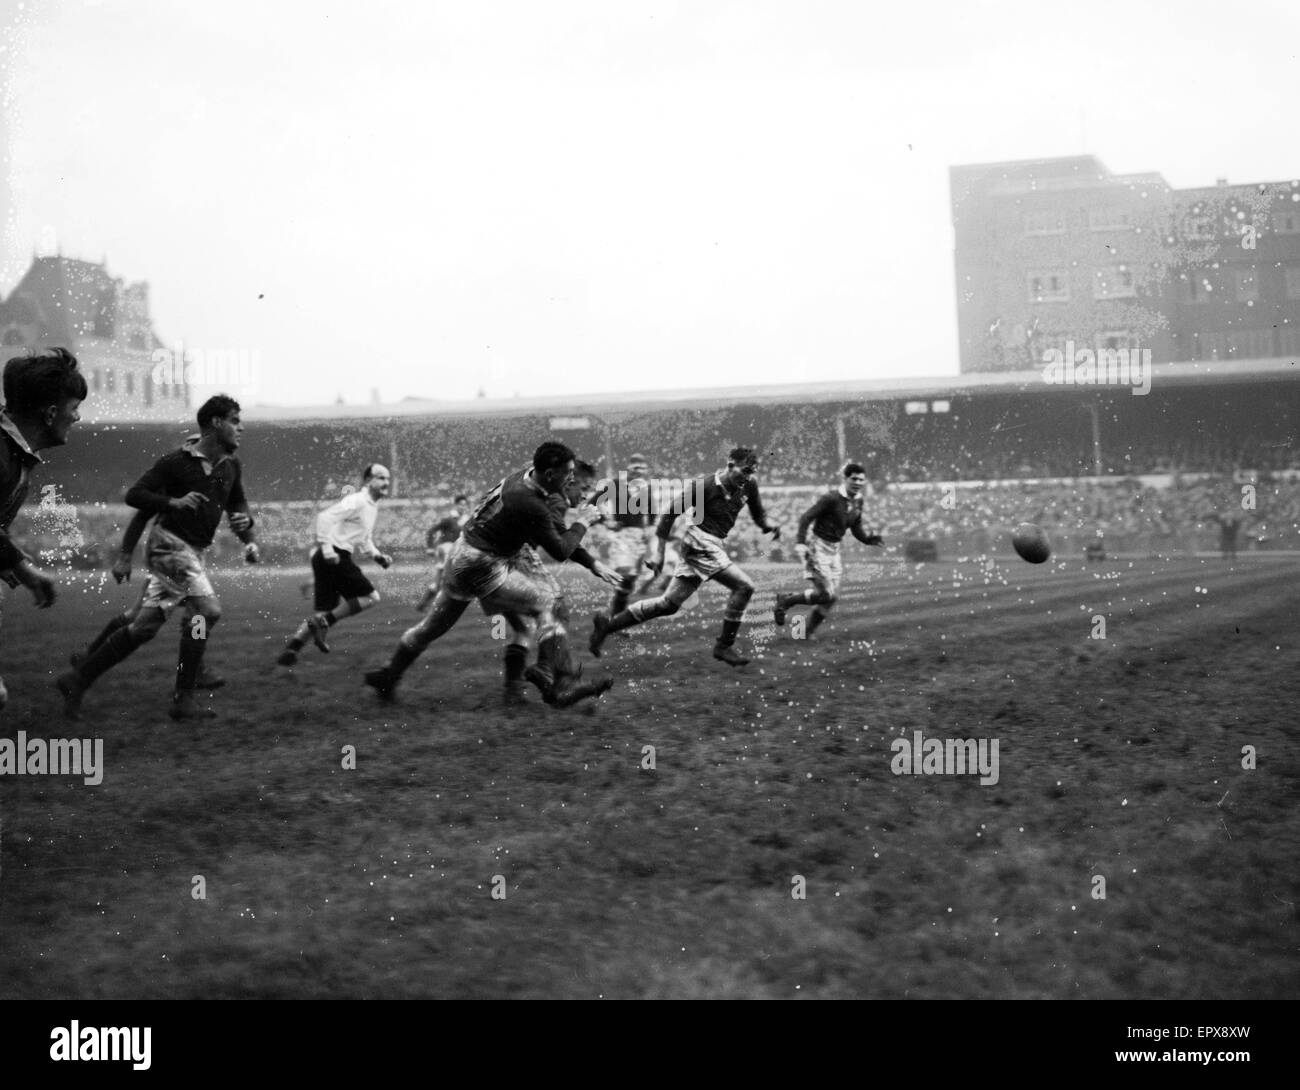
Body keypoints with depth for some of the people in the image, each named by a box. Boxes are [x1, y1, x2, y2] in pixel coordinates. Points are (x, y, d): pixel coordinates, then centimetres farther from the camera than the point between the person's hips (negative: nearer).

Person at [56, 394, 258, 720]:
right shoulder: (177, 461, -10)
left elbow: (237, 501, 25)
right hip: (170, 543, -8)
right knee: (206, 610, -18)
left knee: (144, 627, 7)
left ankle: (76, 680, 14)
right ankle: (183, 700, -13)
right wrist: (172, 503, -24)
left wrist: (244, 520, 3)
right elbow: (134, 495, -9)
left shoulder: (231, 466, 11)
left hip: (192, 551, 8)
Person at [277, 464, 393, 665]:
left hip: (330, 559, 9)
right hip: (334, 556, -9)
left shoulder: (372, 506, 21)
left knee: (325, 610, 7)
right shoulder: (357, 501, -10)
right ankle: (323, 622, -9)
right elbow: (325, 517, -21)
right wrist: (327, 548, -27)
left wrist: (377, 556, 16)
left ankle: (291, 649, 0)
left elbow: (364, 541, 32)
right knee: (370, 597, -6)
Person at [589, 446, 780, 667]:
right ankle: (724, 646, -5)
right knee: (743, 586, -15)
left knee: (669, 603, 9)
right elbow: (671, 511, -9)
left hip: (716, 547, 8)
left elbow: (758, 515, 16)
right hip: (701, 543, -8)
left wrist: (769, 526, -8)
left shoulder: (748, 486, 2)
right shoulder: (705, 485, -15)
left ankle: (607, 625, 14)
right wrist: (659, 553, -9)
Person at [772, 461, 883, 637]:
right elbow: (806, 518, -18)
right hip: (819, 548, -8)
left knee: (832, 596, 6)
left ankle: (807, 632, 20)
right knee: (825, 594, -12)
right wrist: (800, 543, -26)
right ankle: (785, 601, 7)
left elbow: (857, 528, 17)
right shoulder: (831, 498, -19)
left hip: (834, 550, 8)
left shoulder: (858, 501, 5)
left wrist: (869, 539, -2)